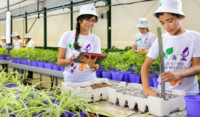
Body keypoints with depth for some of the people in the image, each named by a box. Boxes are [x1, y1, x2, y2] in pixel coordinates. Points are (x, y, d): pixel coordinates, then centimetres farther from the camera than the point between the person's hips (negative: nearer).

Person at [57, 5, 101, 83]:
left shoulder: (95, 39, 2)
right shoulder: (67, 36, -1)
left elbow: (96, 67, -1)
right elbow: (59, 62, 1)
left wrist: (92, 65, -22)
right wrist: (68, 60, -18)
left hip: (89, 81, 1)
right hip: (70, 81, -1)